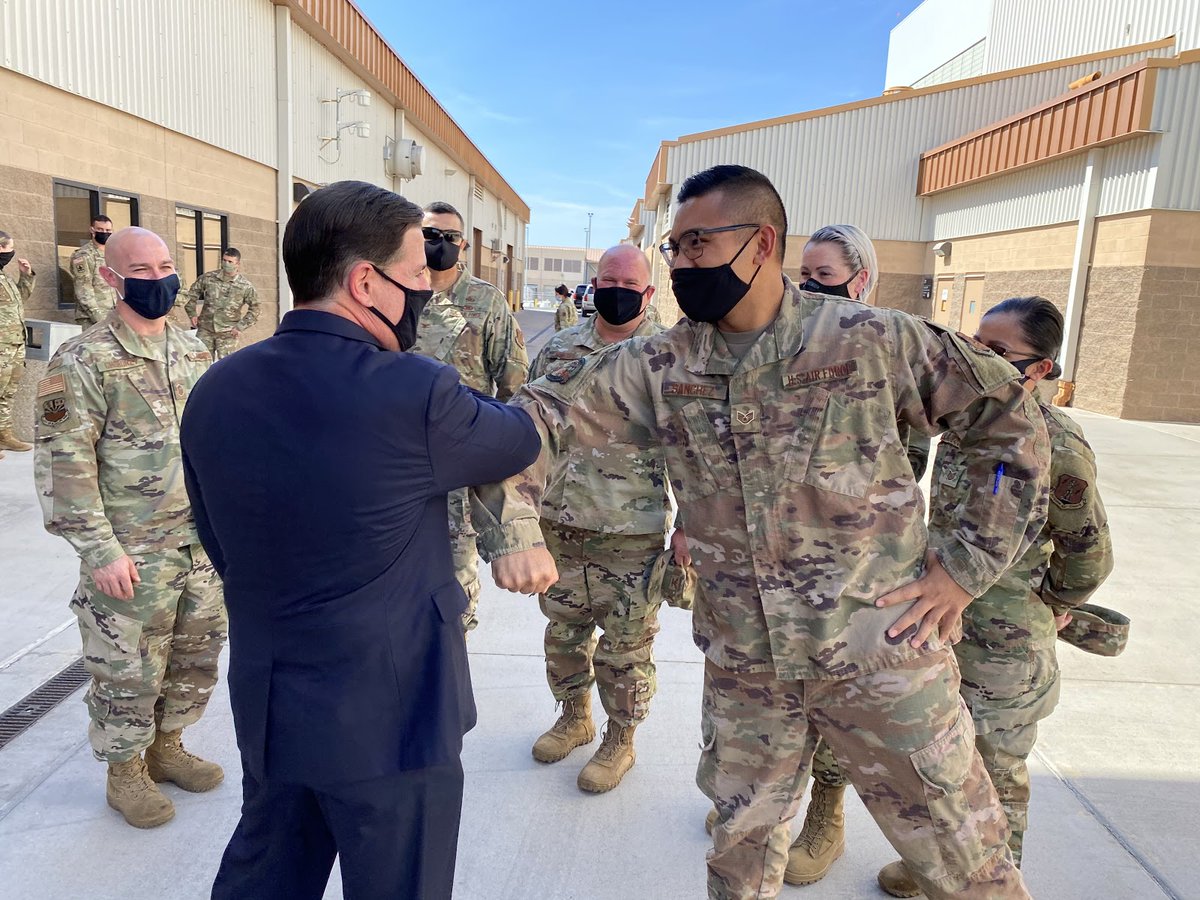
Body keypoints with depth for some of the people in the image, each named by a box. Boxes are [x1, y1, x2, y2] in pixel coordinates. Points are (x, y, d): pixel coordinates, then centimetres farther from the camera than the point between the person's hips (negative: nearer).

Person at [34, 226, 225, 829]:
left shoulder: (194, 353, 8)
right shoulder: (83, 363, -12)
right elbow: (64, 464, -14)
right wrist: (100, 550, -17)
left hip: (202, 545, 6)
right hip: (132, 555, -6)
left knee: (196, 660, 17)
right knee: (130, 672, 8)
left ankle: (167, 747, 39)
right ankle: (125, 772, 30)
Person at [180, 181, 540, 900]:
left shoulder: (215, 390, -4)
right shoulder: (414, 393, -24)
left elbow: (221, 546, 6)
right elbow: (521, 439, -5)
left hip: (264, 706, 6)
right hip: (389, 712, -6)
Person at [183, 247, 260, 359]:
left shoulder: (245, 286, -5)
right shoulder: (208, 278, 2)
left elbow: (254, 309, -1)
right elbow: (192, 294, 14)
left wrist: (241, 326, -7)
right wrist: (192, 314, 6)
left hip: (228, 334, -2)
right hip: (205, 329, 3)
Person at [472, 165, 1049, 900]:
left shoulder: (875, 340, -11)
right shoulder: (660, 368, -3)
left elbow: (1011, 418, -3)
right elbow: (537, 414, -1)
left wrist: (967, 564, -7)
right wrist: (515, 532, -15)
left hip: (879, 649, -2)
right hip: (742, 663, 3)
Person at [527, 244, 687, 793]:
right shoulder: (558, 349, 6)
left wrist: (688, 526, -9)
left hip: (634, 535, -4)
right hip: (559, 525, 4)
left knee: (626, 645, 8)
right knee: (563, 632, 19)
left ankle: (620, 740, 30)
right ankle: (575, 717, 41)